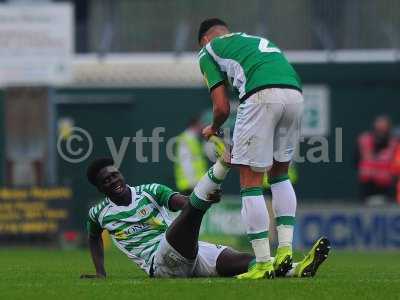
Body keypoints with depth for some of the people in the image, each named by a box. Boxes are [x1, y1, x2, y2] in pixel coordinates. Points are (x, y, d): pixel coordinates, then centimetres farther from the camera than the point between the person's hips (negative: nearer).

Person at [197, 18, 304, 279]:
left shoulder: (208, 50, 21)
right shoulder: (257, 41, 38)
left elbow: (222, 108, 12)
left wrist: (213, 130, 36)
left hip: (261, 96, -6)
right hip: (295, 94, 6)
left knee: (251, 182, 5)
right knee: (280, 174, 25)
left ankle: (263, 262, 2)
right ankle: (286, 248, 15)